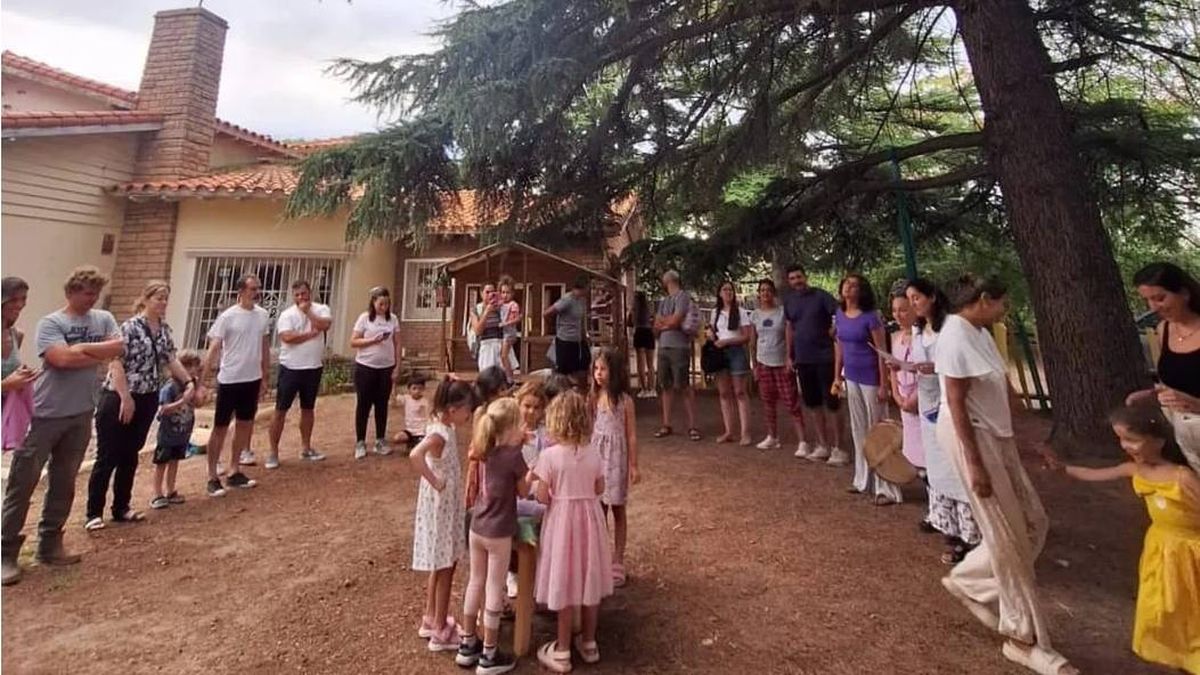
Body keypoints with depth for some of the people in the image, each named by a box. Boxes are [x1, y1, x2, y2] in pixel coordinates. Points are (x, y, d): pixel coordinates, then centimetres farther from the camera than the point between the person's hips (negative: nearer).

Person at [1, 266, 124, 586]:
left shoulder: (103, 319, 6)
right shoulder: (51, 322, -7)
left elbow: (120, 347, -8)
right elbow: (63, 359, -20)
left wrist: (81, 348, -14)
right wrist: (97, 353, -9)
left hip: (80, 415, 4)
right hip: (45, 415, -4)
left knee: (64, 483, 13)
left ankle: (50, 545, 25)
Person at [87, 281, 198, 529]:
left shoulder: (165, 330, 8)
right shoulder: (130, 327, -13)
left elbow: (171, 359, 16)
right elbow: (115, 363, -17)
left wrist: (190, 381, 5)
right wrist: (126, 398, -19)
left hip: (147, 400, 7)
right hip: (118, 399, -7)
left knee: (130, 456, 14)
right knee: (107, 457, 0)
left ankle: (121, 508, 24)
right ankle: (94, 513, 10)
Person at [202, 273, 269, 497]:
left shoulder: (263, 315, 3)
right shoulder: (228, 317, -11)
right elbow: (213, 350, -12)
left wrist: (265, 379, 12)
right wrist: (202, 383, -15)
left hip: (253, 380, 5)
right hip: (229, 380, -5)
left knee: (244, 425, 13)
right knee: (220, 428, 4)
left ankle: (235, 473, 25)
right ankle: (212, 478, 14)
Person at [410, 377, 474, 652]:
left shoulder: (445, 428, 2)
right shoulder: (439, 434, -26)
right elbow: (415, 456, -44)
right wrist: (434, 482, -32)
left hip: (448, 505, 9)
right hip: (441, 507, -9)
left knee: (440, 566, 22)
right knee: (445, 568, 6)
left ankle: (431, 619, 38)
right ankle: (440, 631, 21)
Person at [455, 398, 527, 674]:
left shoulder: (484, 450, -2)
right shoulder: (513, 455, -20)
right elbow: (523, 492, -8)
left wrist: (515, 444, 8)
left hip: (476, 528, 7)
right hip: (499, 532, -6)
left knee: (475, 583, 20)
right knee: (494, 590, 7)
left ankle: (467, 645, 35)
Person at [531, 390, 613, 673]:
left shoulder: (550, 455, -17)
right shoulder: (594, 453, -4)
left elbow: (542, 497, -14)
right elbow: (599, 489, 4)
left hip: (562, 519, -4)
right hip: (590, 517, 4)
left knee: (565, 585, 9)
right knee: (588, 580, 17)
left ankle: (562, 652, 24)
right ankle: (589, 643, 33)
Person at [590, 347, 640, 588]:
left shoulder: (624, 400, -9)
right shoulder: (593, 398, 1)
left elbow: (631, 435, -6)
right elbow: (588, 429, 5)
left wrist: (633, 466, -6)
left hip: (617, 458, -3)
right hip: (596, 457, 3)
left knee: (618, 509, 10)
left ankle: (617, 562, 23)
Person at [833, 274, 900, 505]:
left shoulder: (871, 317, -14)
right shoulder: (840, 315, 5)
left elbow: (882, 352, -14)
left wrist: (884, 385, -16)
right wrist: (837, 376, 12)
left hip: (870, 379, -6)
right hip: (851, 378, 7)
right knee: (858, 430, 15)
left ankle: (885, 488, 9)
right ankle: (863, 480, 29)